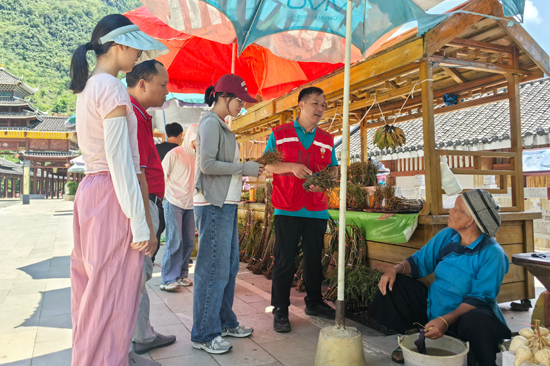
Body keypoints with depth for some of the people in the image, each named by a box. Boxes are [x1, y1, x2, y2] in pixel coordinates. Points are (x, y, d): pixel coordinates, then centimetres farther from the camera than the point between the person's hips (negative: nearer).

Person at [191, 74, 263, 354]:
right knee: (214, 268, -4)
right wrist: (245, 168, -14)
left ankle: (225, 322, 27)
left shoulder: (221, 125, 20)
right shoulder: (211, 123, -9)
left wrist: (249, 169, 7)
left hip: (226, 204, 10)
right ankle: (204, 334, 7)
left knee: (229, 266, 14)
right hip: (213, 205, -10)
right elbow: (207, 164, -19)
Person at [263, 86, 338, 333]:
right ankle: (280, 310, 13)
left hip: (317, 209, 4)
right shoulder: (279, 134, 3)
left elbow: (333, 169, 14)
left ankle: (314, 303, 29)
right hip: (287, 209, -3)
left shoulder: (327, 140, 13)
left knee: (314, 258, 11)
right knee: (285, 260, 1)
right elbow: (266, 165, 1)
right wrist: (291, 166, -15)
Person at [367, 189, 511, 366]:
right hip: (431, 307, 6)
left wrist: (446, 321, -34)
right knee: (391, 283, -5)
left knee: (477, 321, -40)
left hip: (464, 316, -6)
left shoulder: (492, 254, -19)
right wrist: (396, 268, -16)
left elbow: (479, 298, -22)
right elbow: (420, 261, 5)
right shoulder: (446, 236, -2)